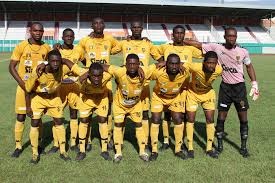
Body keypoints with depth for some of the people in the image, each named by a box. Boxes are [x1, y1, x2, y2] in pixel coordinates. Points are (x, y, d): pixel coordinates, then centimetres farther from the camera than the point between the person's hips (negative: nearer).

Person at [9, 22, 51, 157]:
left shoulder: (47, 48, 2)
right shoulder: (21, 46, -6)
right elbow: (12, 67, -5)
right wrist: (22, 83, -16)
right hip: (24, 87, -2)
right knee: (21, 117, 2)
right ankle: (18, 146, 16)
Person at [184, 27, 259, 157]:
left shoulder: (243, 52, -7)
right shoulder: (217, 48, -9)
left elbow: (249, 66, 8)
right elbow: (199, 45, -7)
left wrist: (254, 84, 3)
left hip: (240, 87, 0)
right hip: (225, 86, 0)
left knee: (243, 118, 4)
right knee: (221, 117, 4)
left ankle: (243, 146, 19)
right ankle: (220, 144, 21)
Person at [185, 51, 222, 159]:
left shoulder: (219, 70, -26)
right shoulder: (196, 67, -36)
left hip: (208, 93, 3)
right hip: (193, 93, -2)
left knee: (210, 120, 1)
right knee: (190, 120, -1)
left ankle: (209, 148, 15)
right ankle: (190, 148, 14)